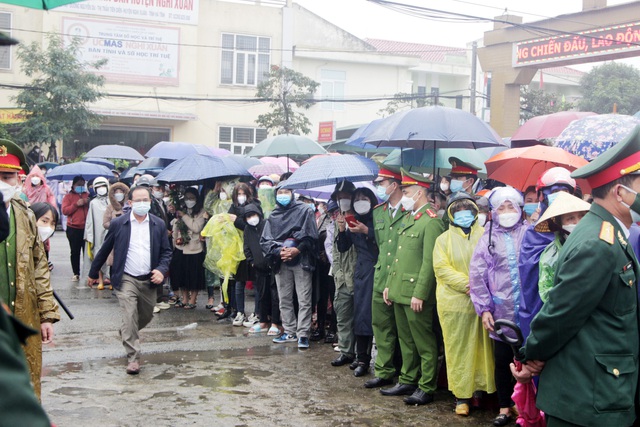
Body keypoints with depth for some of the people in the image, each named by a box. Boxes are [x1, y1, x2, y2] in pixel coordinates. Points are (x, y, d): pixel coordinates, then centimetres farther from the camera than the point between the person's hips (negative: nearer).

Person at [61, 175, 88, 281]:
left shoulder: (87, 195, 13)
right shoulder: (68, 196, 7)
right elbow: (64, 210, -5)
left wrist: (88, 203, -6)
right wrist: (76, 204, -13)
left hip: (86, 228, 1)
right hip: (73, 229, -1)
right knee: (75, 252, 5)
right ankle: (76, 274, 11)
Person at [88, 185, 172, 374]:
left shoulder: (159, 225, 2)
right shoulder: (118, 224, -4)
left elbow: (166, 251, 7)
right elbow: (105, 250, 6)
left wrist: (162, 270, -11)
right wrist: (93, 273, 13)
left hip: (149, 280, 3)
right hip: (126, 279, -3)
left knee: (146, 317, 16)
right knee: (129, 316, -13)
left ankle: (127, 335, 47)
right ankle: (133, 357, -4)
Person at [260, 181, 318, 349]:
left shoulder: (304, 211, 1)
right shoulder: (273, 216, 12)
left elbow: (310, 236, -5)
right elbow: (265, 240, 7)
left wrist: (297, 250, -16)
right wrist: (278, 251, -10)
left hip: (301, 261, -4)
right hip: (281, 262, 4)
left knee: (304, 300, -6)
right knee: (284, 299, 10)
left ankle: (303, 334, -2)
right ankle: (290, 332, 20)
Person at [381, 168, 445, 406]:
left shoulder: (431, 222, -13)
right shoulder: (407, 218, 16)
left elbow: (429, 262, -17)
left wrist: (419, 294, -19)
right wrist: (390, 284, 16)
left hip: (416, 294, -9)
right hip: (399, 291, 9)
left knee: (424, 344, 2)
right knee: (406, 341, 17)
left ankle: (426, 388, 10)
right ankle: (407, 381, 28)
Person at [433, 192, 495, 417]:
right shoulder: (444, 239, 8)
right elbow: (441, 268, -3)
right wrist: (465, 283, -16)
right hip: (454, 303, 0)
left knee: (484, 347, 3)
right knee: (458, 350, 3)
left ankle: (485, 389, 14)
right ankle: (462, 395, 9)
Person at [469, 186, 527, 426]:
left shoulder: (529, 234, 3)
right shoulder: (488, 237, 6)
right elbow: (477, 274, 4)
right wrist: (483, 308, -2)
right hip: (500, 311, 1)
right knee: (502, 360, 8)